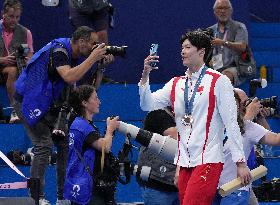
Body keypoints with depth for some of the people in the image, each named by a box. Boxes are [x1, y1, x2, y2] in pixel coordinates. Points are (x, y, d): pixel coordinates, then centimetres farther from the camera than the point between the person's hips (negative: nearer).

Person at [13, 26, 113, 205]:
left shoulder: (77, 55, 3)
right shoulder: (58, 50, -23)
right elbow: (69, 77, -39)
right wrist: (93, 58, -33)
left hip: (52, 106, 9)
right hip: (30, 101, -9)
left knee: (66, 144, -1)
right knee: (44, 146, -17)